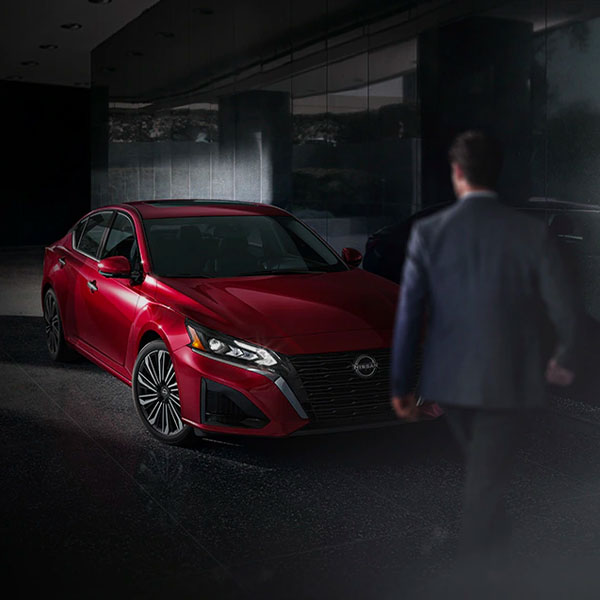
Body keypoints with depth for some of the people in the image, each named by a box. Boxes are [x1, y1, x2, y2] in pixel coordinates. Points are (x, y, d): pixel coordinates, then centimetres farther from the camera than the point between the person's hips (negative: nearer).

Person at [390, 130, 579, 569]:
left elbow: (409, 313, -6)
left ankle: (493, 544, 45)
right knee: (487, 487, 6)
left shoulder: (428, 232, -6)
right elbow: (565, 307, -8)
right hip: (508, 378, -3)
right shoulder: (532, 232, -10)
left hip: (450, 377, 3)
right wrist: (565, 360, 12)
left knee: (484, 476, 26)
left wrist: (401, 384, 2)